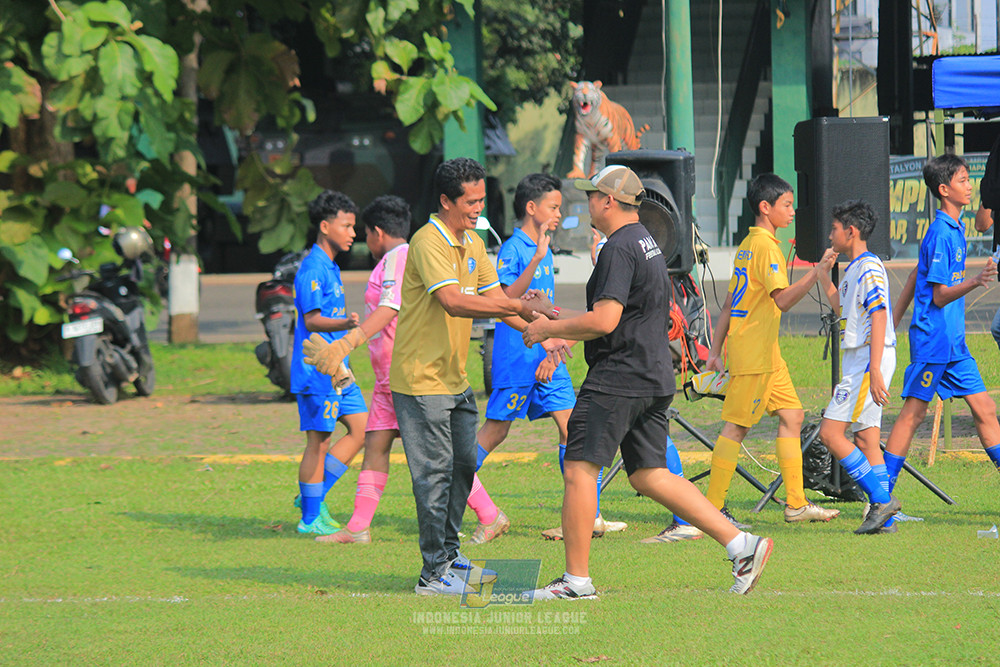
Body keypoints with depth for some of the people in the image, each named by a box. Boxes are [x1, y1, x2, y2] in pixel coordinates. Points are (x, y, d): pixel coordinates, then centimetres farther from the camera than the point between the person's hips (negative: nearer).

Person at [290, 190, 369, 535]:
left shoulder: (330, 268, 17)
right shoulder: (313, 268, -14)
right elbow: (311, 320, -21)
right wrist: (346, 323, -36)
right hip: (316, 368, -10)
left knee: (361, 428, 6)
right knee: (318, 440, -5)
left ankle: (313, 496, 11)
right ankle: (310, 518, 0)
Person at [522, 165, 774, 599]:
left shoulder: (619, 249, -14)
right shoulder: (647, 244, 19)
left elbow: (604, 320, -22)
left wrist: (549, 328, -10)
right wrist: (558, 320, 29)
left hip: (617, 380, -10)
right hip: (655, 379, 10)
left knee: (579, 471, -5)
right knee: (649, 476, 10)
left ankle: (577, 579, -3)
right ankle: (740, 543, 3)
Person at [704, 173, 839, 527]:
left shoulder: (748, 245, 16)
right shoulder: (766, 246, -14)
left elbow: (729, 304, 18)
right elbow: (782, 299, -23)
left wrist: (716, 350, 19)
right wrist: (816, 273, -30)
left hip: (766, 352, 10)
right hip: (754, 354, -10)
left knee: (792, 415, 9)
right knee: (736, 427, -5)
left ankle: (796, 503, 10)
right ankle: (713, 508, -2)